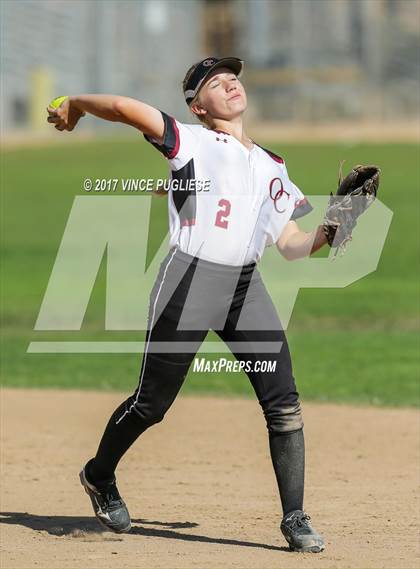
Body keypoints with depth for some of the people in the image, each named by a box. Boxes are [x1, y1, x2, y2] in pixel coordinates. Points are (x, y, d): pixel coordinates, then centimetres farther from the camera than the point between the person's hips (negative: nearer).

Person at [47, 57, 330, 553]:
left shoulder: (271, 167, 17)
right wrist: (74, 106, 0)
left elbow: (292, 245, 14)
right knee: (152, 403, 3)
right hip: (190, 283, -5)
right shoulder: (190, 141, -2)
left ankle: (294, 519, 1)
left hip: (247, 289, 5)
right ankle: (99, 477, 30)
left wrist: (328, 234, -4)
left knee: (284, 404, -6)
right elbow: (126, 109, -14)